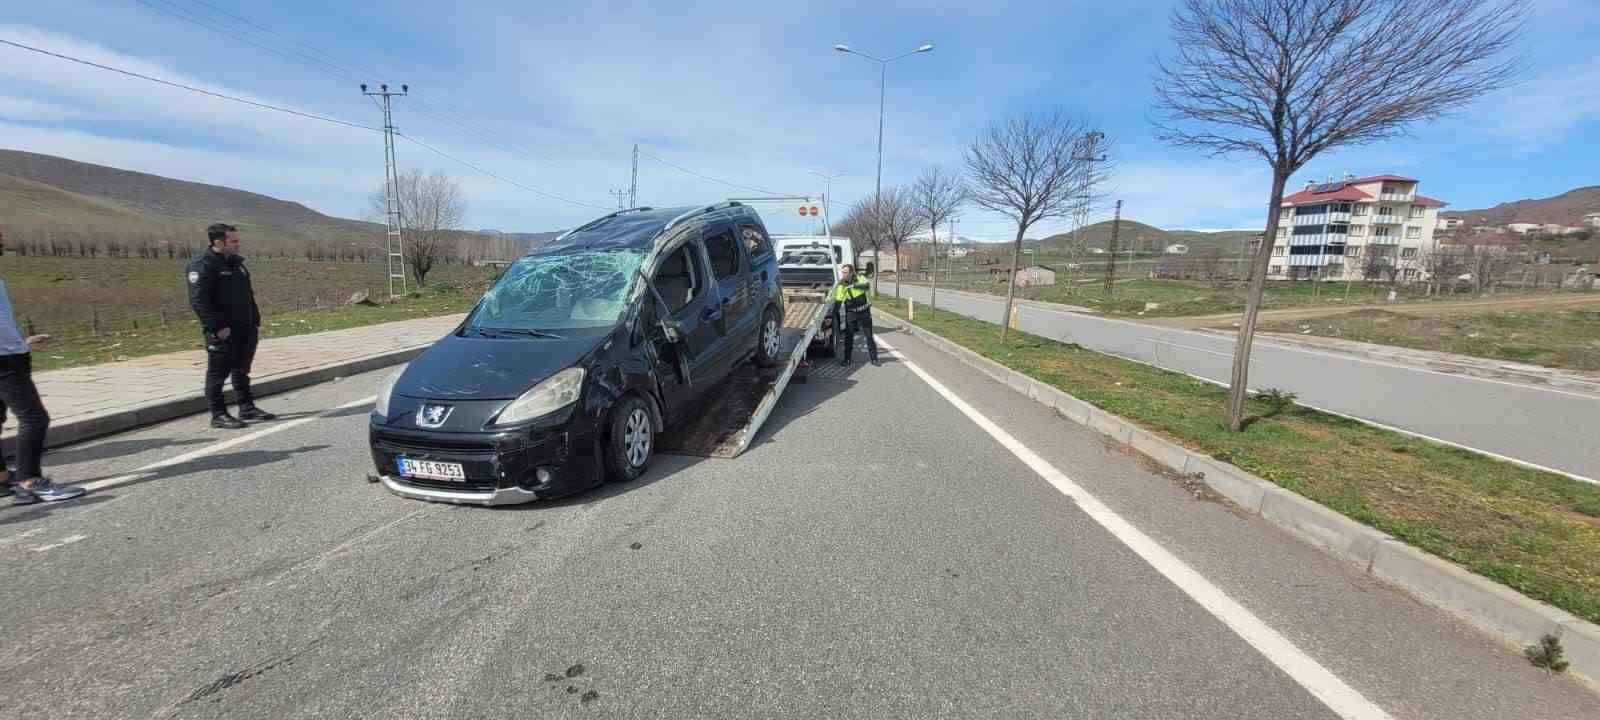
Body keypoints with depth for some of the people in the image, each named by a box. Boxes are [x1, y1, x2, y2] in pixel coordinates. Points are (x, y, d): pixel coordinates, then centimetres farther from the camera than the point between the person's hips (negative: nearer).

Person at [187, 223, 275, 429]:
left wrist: (256, 322, 16)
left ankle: (247, 408, 25)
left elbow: (249, 295, 20)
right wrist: (217, 327, -21)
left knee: (242, 370, 16)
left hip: (246, 328, 8)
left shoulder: (236, 263, 14)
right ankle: (219, 415, 8)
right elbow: (198, 301, -18)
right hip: (223, 332, -8)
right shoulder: (202, 265, -12)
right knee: (218, 373, 1)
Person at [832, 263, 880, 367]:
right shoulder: (841, 286, -6)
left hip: (864, 312, 0)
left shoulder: (860, 278, -7)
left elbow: (867, 285, -27)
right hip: (851, 314, 1)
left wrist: (854, 285, -35)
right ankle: (847, 359, 14)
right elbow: (838, 302, -4)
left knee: (869, 336, 4)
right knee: (848, 337, 4)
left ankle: (874, 358, 14)